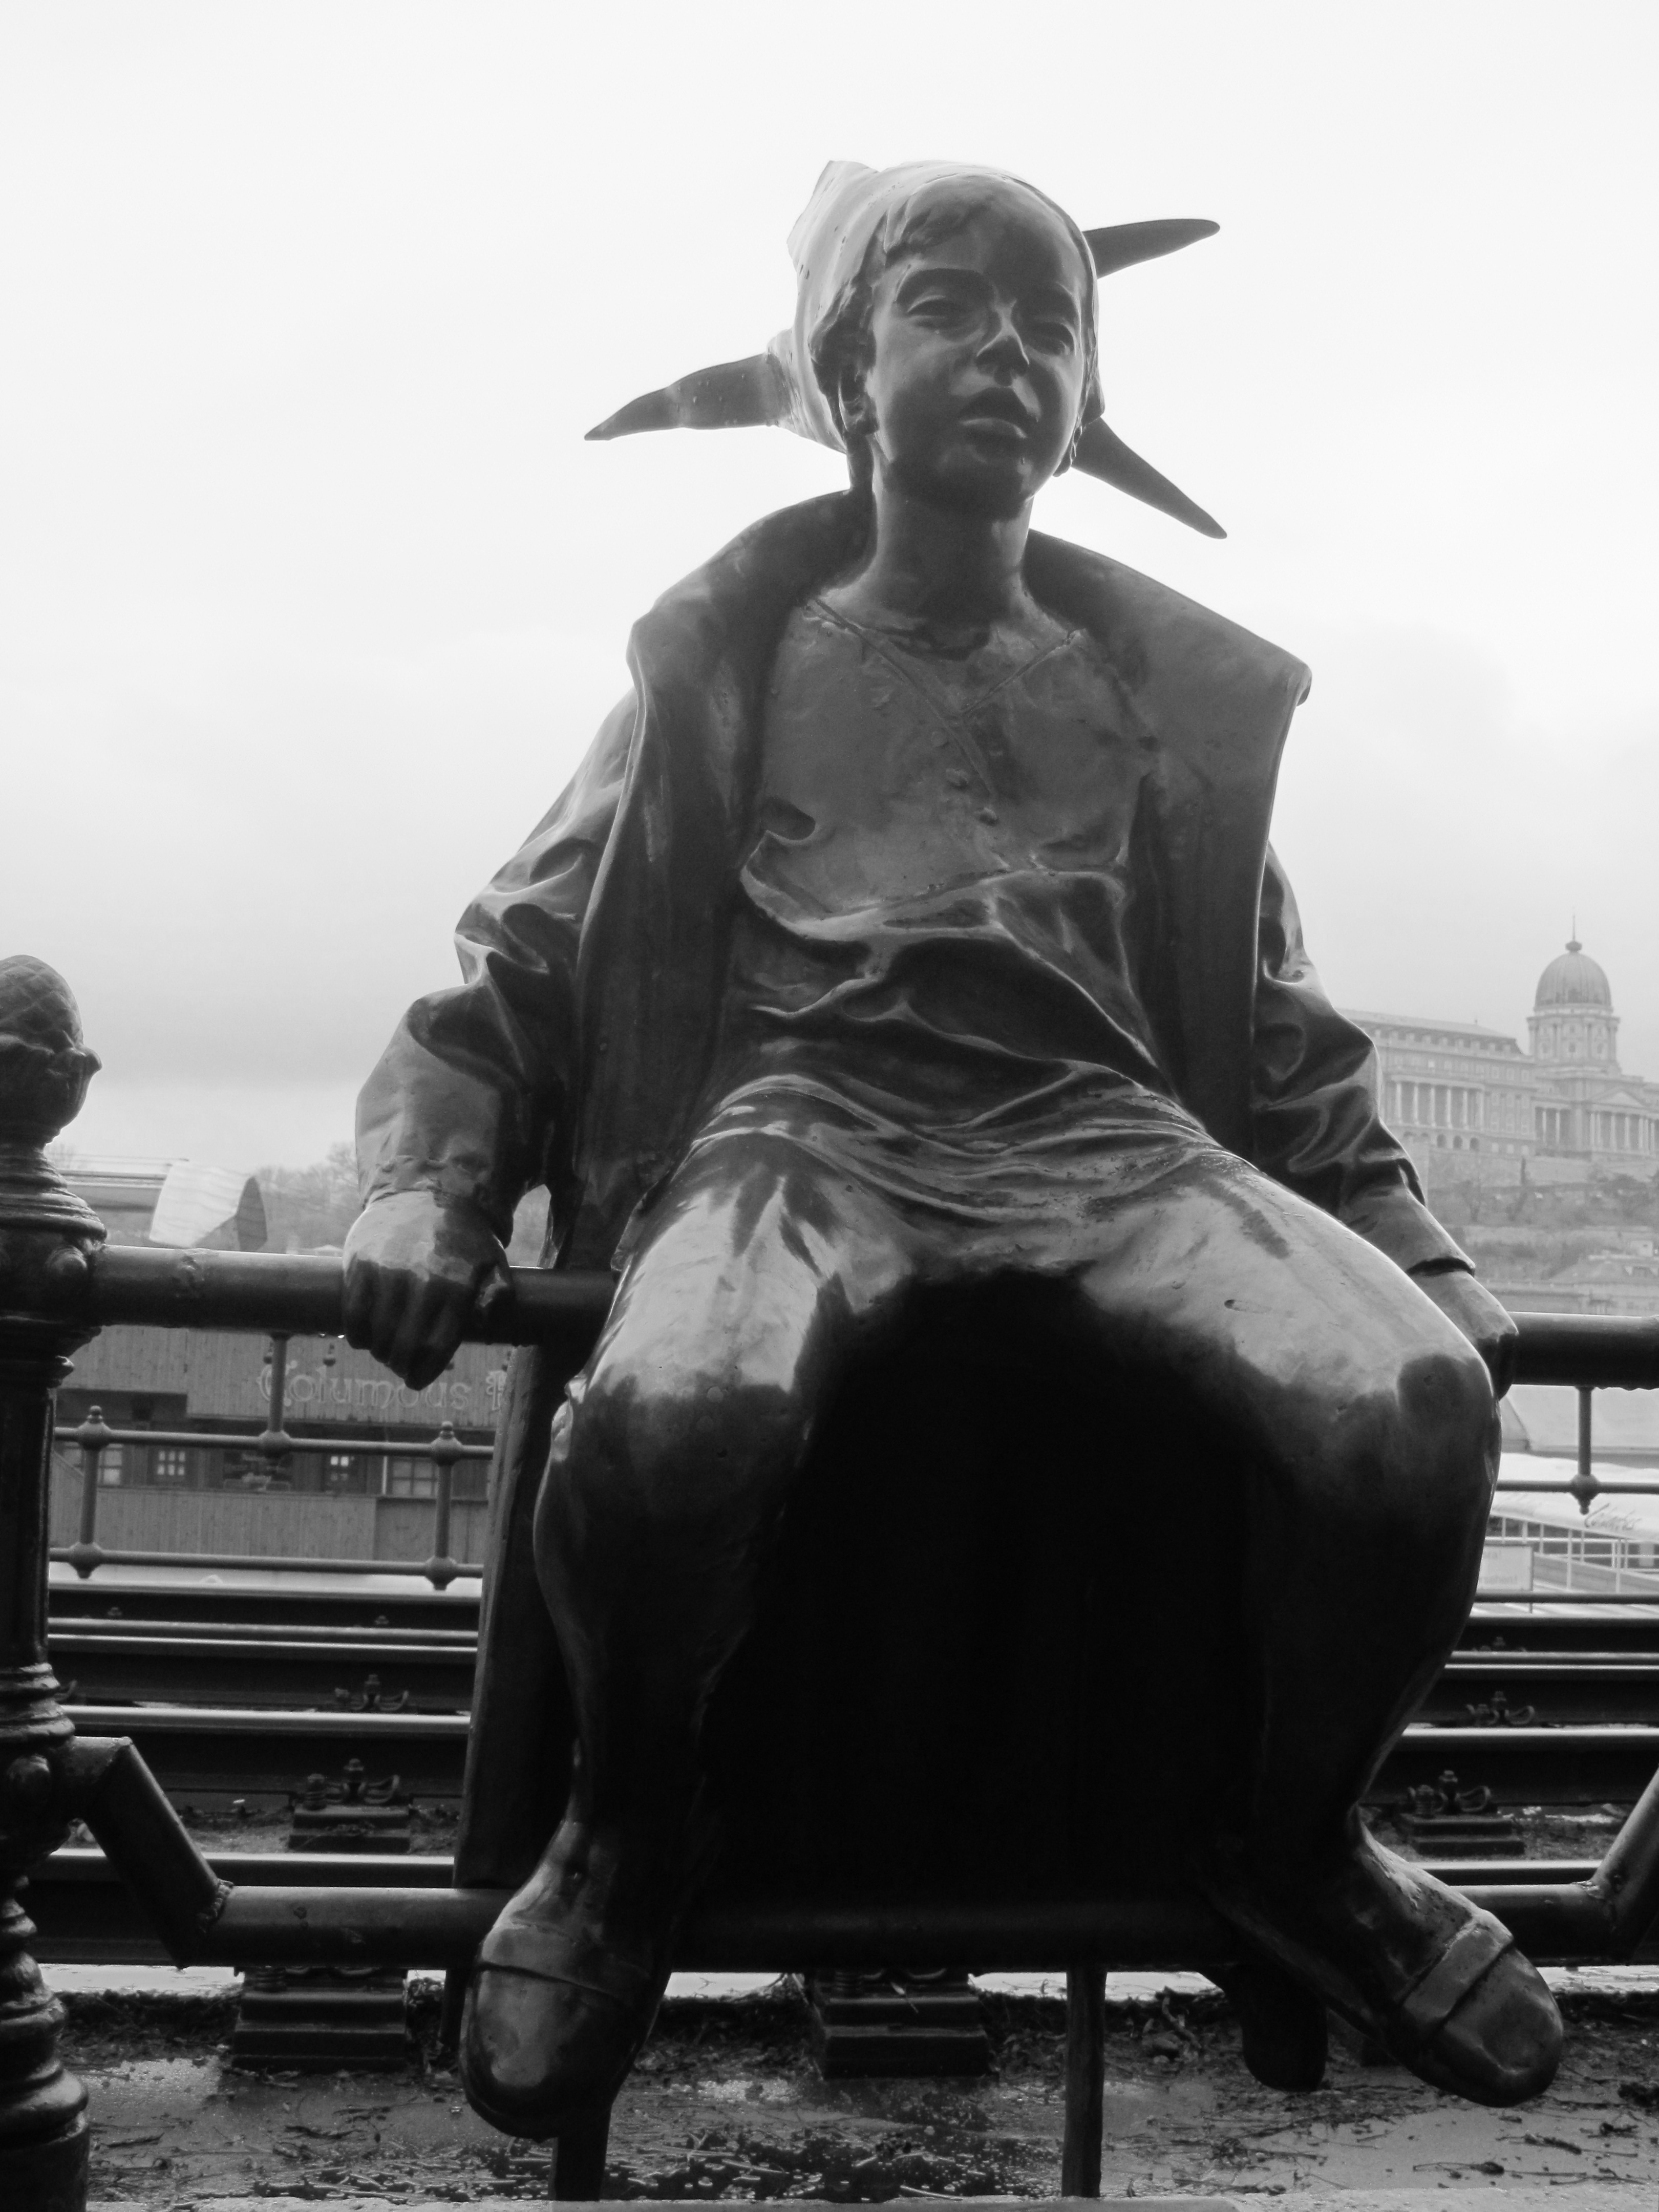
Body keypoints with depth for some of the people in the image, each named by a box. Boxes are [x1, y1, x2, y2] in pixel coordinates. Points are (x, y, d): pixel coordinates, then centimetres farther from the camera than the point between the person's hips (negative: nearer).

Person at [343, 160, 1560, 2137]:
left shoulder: (1167, 689, 23)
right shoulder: (735, 655, 18)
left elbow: (1280, 1033, 25)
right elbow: (519, 967, 16)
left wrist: (1415, 1256, 11)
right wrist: (424, 1180, -3)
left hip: (1105, 1127, 2)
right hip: (806, 1108, -1)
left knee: (1412, 1403, -29)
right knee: (664, 1419, -37)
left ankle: (1296, 1842, 4)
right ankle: (625, 1837, -2)